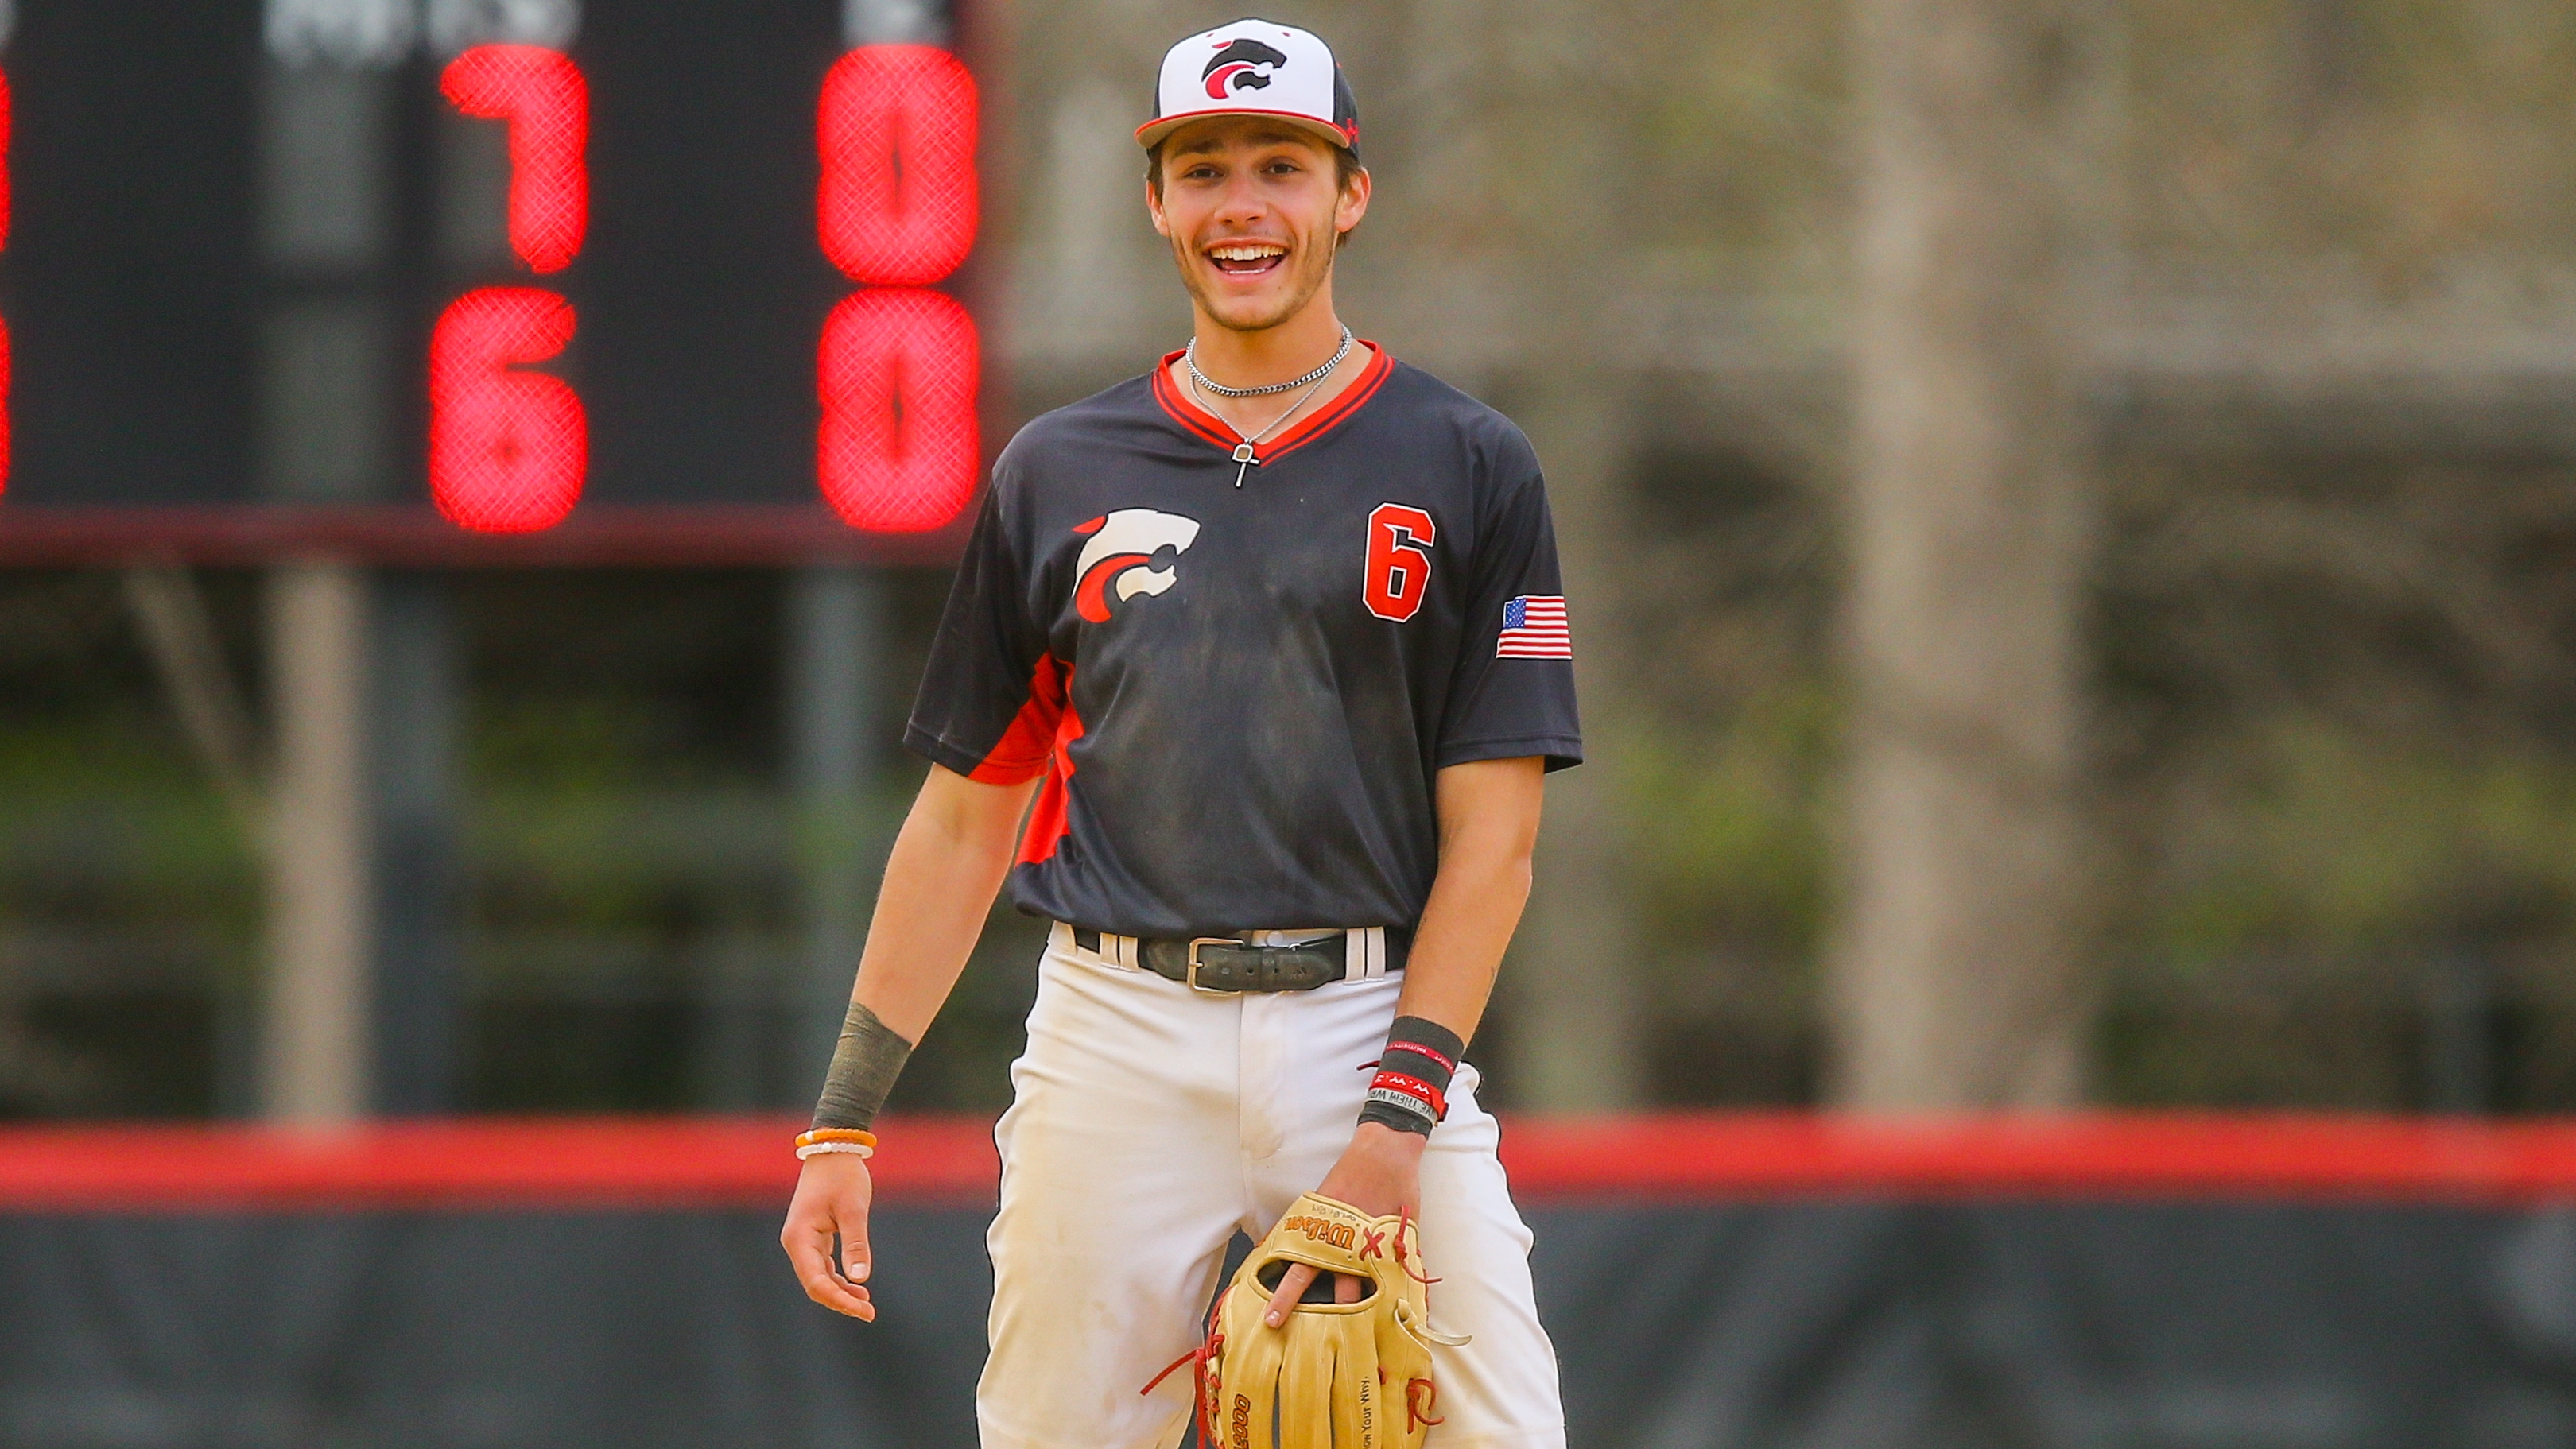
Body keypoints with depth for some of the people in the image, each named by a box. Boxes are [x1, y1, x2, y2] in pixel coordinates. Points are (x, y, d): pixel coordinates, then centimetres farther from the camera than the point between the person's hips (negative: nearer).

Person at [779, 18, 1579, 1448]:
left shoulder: (1467, 469, 5)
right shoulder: (1058, 473, 11)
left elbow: (1491, 830, 0)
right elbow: (967, 817, 13)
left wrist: (1399, 1111, -11)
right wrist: (843, 1121, 8)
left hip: (1374, 1026, -2)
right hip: (1119, 1040, 2)